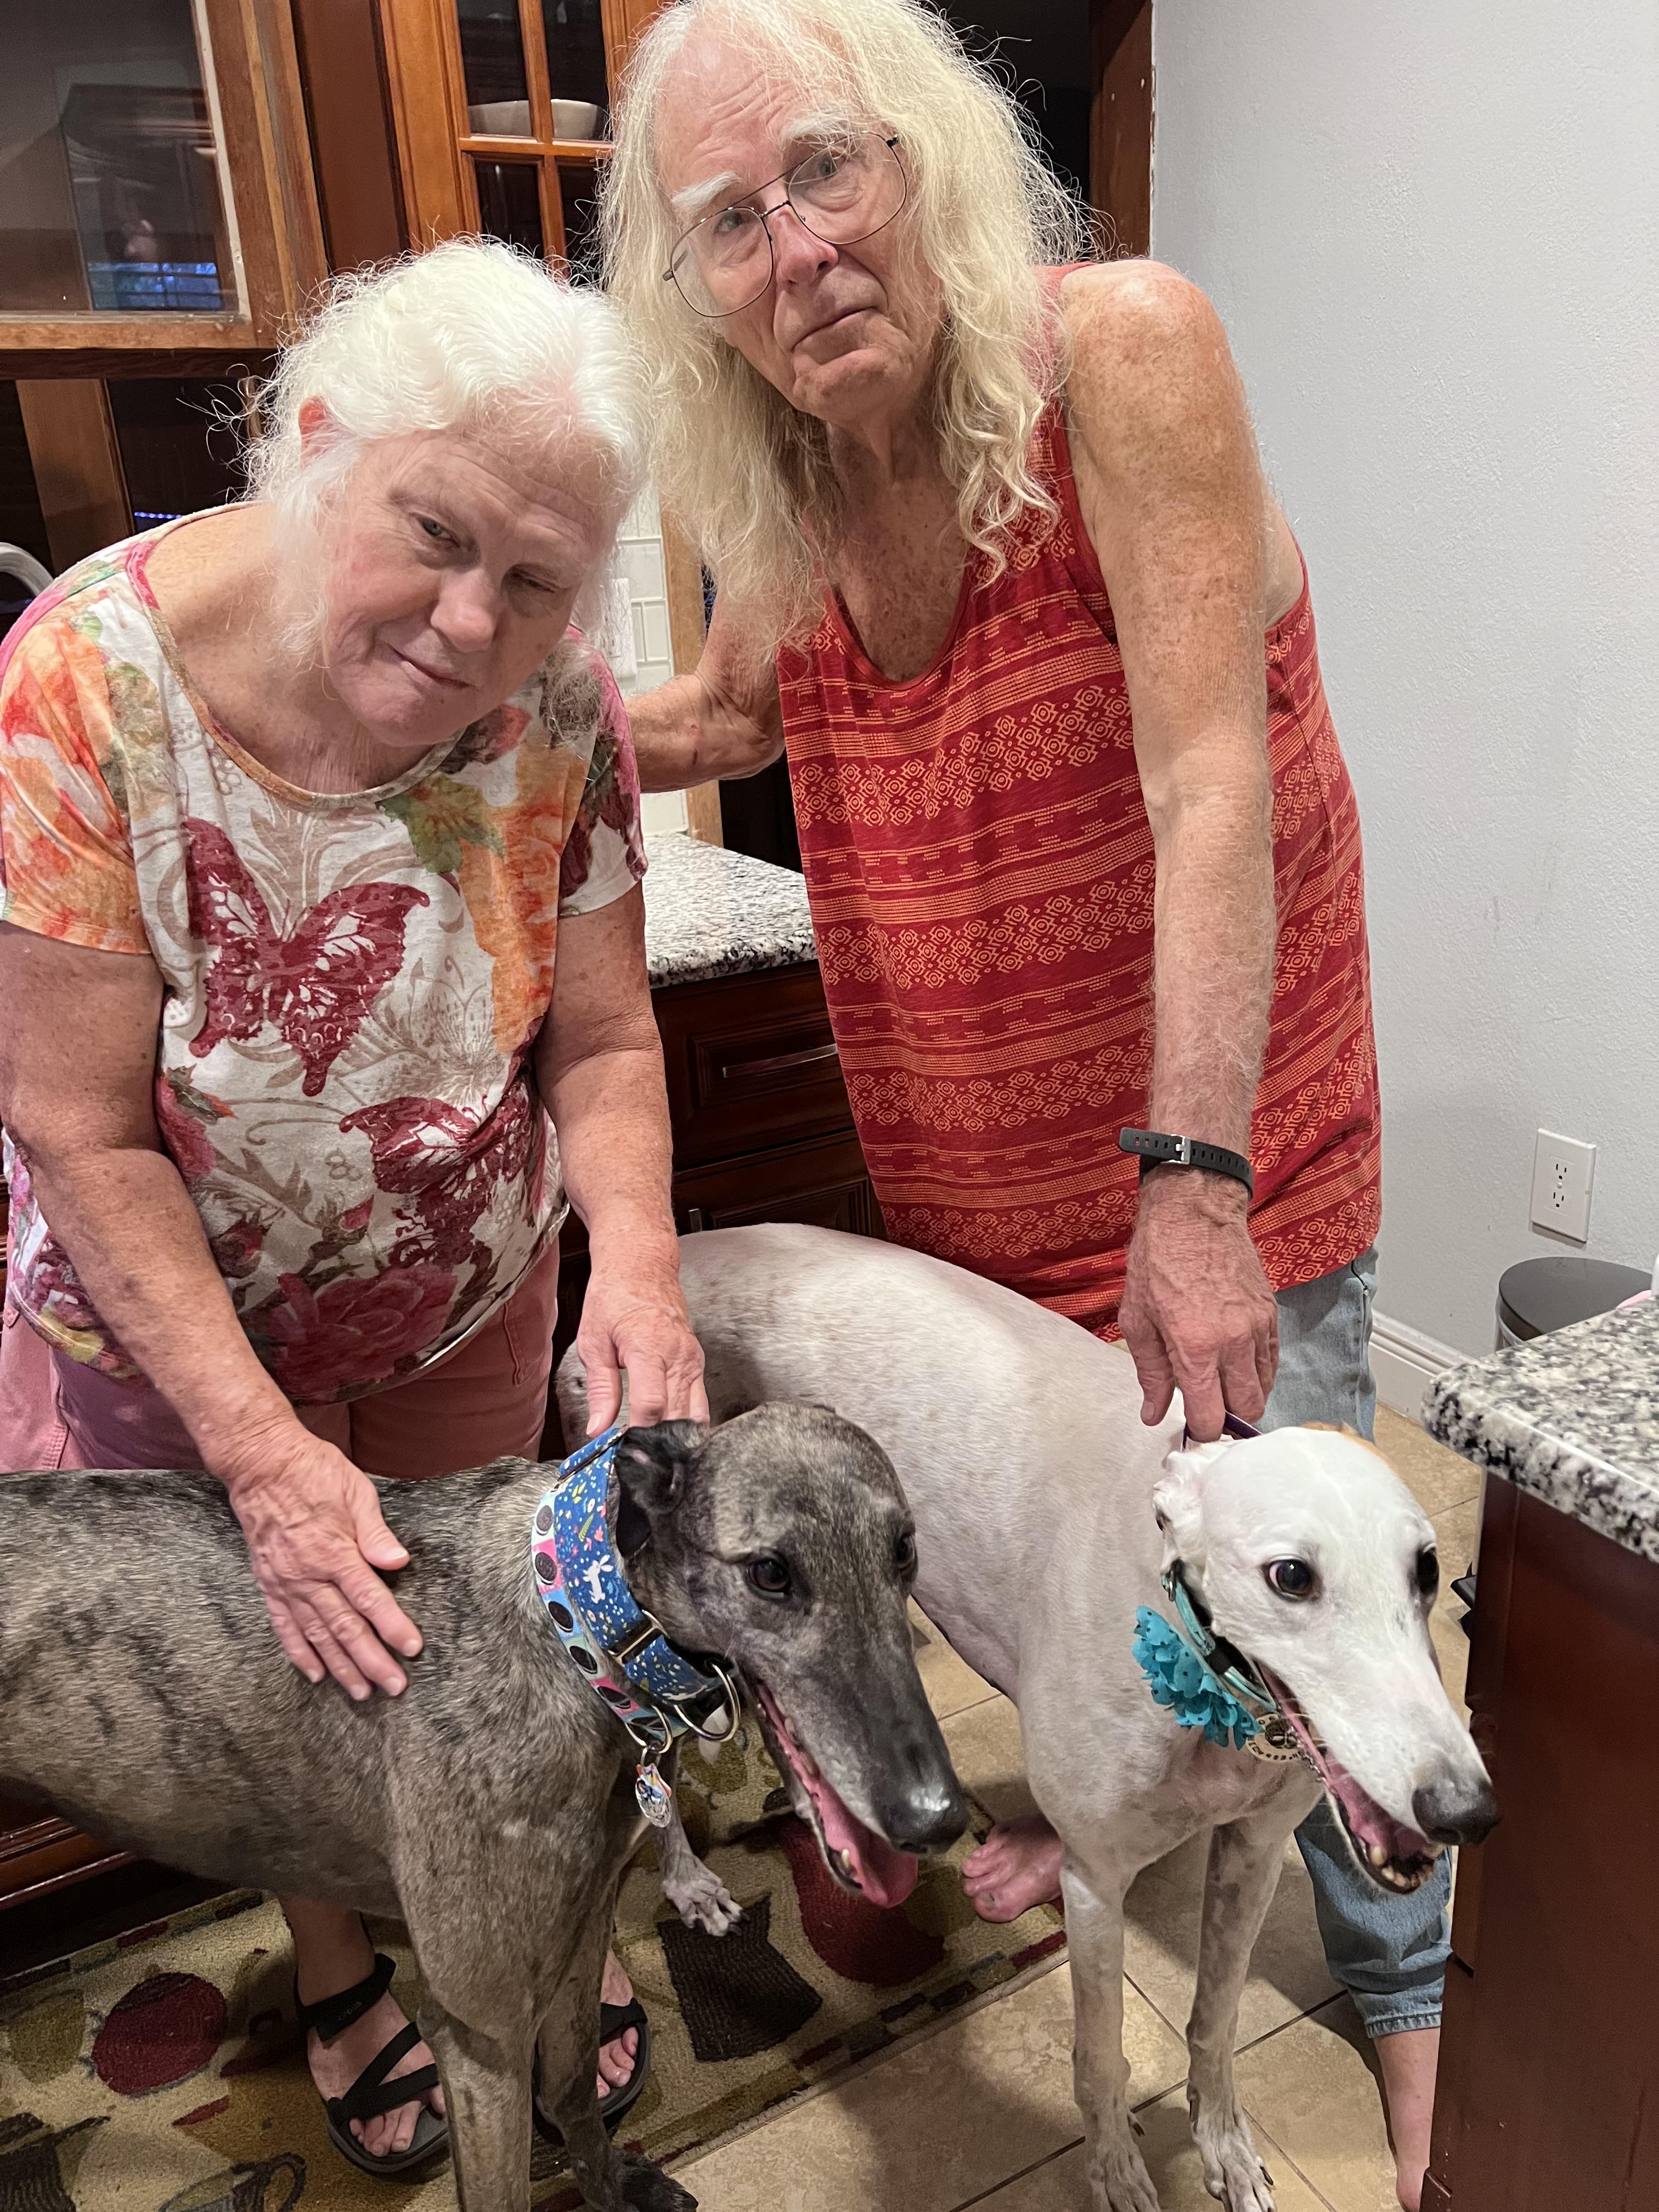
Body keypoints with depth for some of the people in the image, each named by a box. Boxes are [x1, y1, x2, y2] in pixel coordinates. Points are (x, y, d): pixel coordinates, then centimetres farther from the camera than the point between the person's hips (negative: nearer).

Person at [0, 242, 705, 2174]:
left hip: (470, 1287, 3)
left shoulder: (558, 715, -20)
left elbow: (603, 1044, -12)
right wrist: (264, 1454, -27)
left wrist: (636, 1255, -31)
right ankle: (339, 1976, 51)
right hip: (176, 1311, -2)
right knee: (300, 1661, 18)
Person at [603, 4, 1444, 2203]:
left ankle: (1406, 1979, 34)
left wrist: (1194, 1183, -31)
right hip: (979, 1159, 5)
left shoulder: (1121, 351, -19)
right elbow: (728, 719, 18)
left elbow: (1212, 785, -26)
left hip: (1216, 1139, -5)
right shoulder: (780, 499, -3)